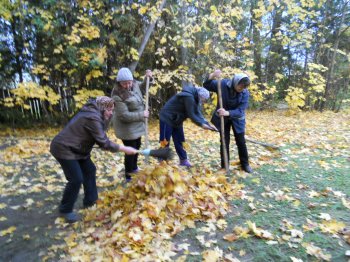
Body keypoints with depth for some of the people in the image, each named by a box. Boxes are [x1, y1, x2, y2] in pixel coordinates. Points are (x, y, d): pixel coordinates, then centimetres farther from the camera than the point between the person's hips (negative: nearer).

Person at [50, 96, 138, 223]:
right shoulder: (93, 118, -26)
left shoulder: (93, 113, 6)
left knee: (89, 170, 14)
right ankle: (65, 210, 12)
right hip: (63, 148, -11)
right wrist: (124, 149, -23)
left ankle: (90, 200, 26)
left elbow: (101, 139, 8)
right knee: (76, 179, -9)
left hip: (75, 148, 11)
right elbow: (103, 142, -28)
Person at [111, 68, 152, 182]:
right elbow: (124, 116, -28)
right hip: (126, 127, -8)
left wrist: (148, 78, -4)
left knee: (137, 146, 23)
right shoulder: (117, 95, -28)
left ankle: (134, 168, 46)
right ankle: (129, 175, 24)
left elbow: (142, 87, 16)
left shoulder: (134, 84, -7)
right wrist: (141, 115, -22)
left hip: (136, 125, 8)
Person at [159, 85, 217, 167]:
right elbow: (191, 115, -26)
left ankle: (183, 160, 23)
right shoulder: (188, 97, -26)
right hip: (167, 118, -9)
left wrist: (207, 124, -8)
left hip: (176, 120, 10)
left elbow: (198, 113, 1)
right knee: (165, 141, -3)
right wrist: (202, 124, -23)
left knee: (179, 141, 14)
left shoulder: (194, 98, 4)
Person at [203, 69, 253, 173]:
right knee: (224, 142, 5)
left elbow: (240, 111, -25)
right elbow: (206, 86, -12)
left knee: (241, 142, 9)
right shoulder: (223, 84, -19)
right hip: (223, 119, 0)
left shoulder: (245, 93, -20)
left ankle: (245, 164, 26)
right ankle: (224, 166, 18)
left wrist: (228, 113, -43)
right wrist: (212, 76, -32)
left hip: (237, 119, 1)